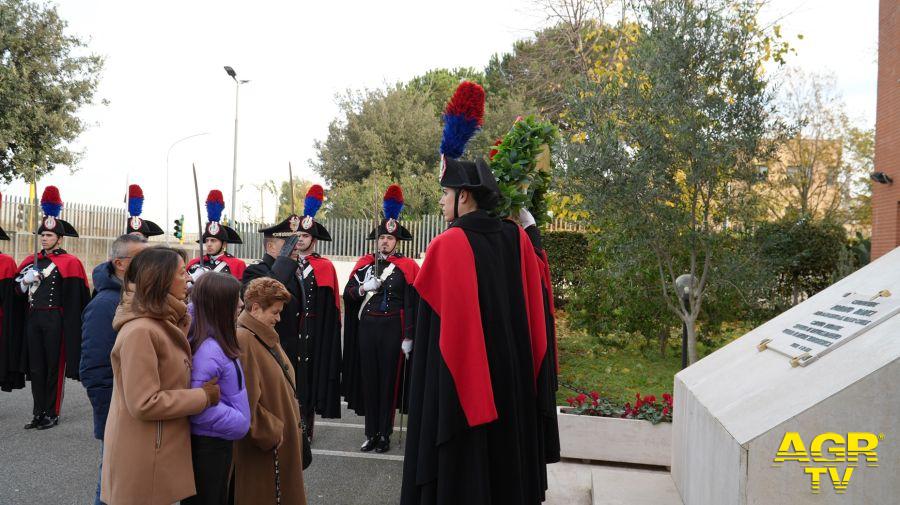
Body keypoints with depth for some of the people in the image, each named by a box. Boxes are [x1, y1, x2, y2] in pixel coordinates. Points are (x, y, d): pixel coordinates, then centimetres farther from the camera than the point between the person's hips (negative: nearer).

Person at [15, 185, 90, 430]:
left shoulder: (69, 262, -5)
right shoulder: (31, 260, 12)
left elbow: (75, 298, -10)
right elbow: (18, 287, 15)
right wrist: (25, 281, -5)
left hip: (55, 320, -5)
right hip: (33, 318, 6)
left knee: (54, 367, 3)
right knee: (36, 367, 10)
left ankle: (52, 414, 12)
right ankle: (38, 413, 19)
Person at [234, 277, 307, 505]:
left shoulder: (265, 337, 9)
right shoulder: (242, 341, -22)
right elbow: (248, 403, -25)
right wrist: (271, 435, -16)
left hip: (282, 438, 9)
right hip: (264, 446, -9)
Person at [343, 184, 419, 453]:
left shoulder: (407, 267, -2)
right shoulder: (364, 263, 9)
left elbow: (411, 305, -5)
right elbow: (348, 293, 8)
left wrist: (408, 337, -10)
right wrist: (363, 288, -13)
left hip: (393, 329, -3)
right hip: (367, 328, 3)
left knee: (389, 380, 2)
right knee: (368, 378, 7)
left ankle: (385, 434, 13)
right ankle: (371, 434, 17)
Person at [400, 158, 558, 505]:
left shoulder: (448, 245, -16)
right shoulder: (517, 237, 1)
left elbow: (440, 317, -14)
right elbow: (534, 309, 5)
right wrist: (526, 371, 14)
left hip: (459, 374, -5)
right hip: (512, 370, 6)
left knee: (462, 462, 7)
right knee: (505, 446, 20)